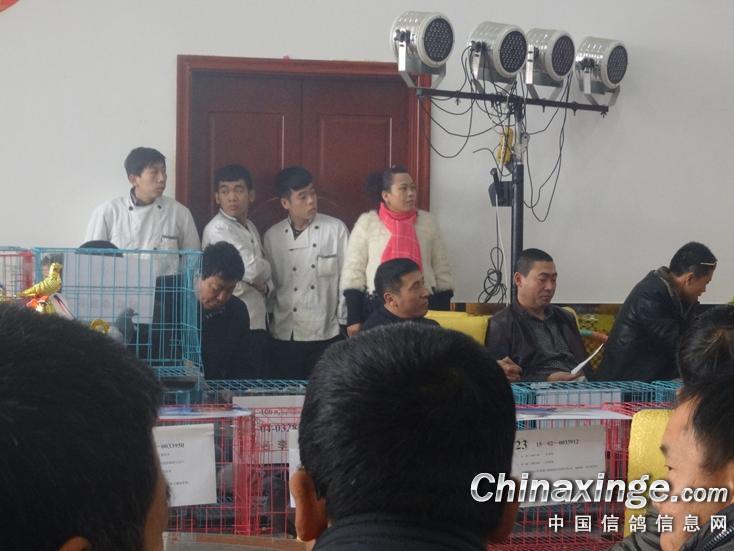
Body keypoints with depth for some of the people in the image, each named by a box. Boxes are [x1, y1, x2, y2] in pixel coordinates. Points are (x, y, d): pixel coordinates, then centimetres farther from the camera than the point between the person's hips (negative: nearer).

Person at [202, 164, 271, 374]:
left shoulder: (250, 228, 17)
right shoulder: (217, 230, -10)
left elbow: (265, 277, 19)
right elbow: (253, 268, -21)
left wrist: (262, 286, -3)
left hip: (258, 325, 8)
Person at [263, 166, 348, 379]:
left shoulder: (336, 229, -3)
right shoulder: (272, 236, 4)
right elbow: (268, 284, 12)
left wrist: (345, 324, -1)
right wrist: (267, 326, 11)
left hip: (326, 335, -2)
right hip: (284, 337, 2)